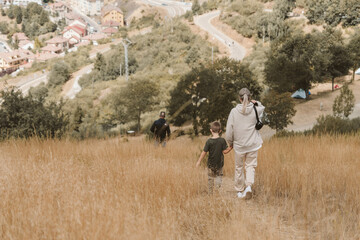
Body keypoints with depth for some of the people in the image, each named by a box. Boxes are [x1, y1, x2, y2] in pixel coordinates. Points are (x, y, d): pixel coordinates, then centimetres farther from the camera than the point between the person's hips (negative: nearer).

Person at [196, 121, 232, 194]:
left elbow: (204, 152, -11)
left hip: (211, 164, -1)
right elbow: (225, 151, -10)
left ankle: (210, 192, 19)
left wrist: (199, 161, -3)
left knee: (210, 177, 15)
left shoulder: (209, 141, -15)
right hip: (219, 163, 1)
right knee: (218, 176, 17)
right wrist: (231, 147, 6)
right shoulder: (222, 140, -12)